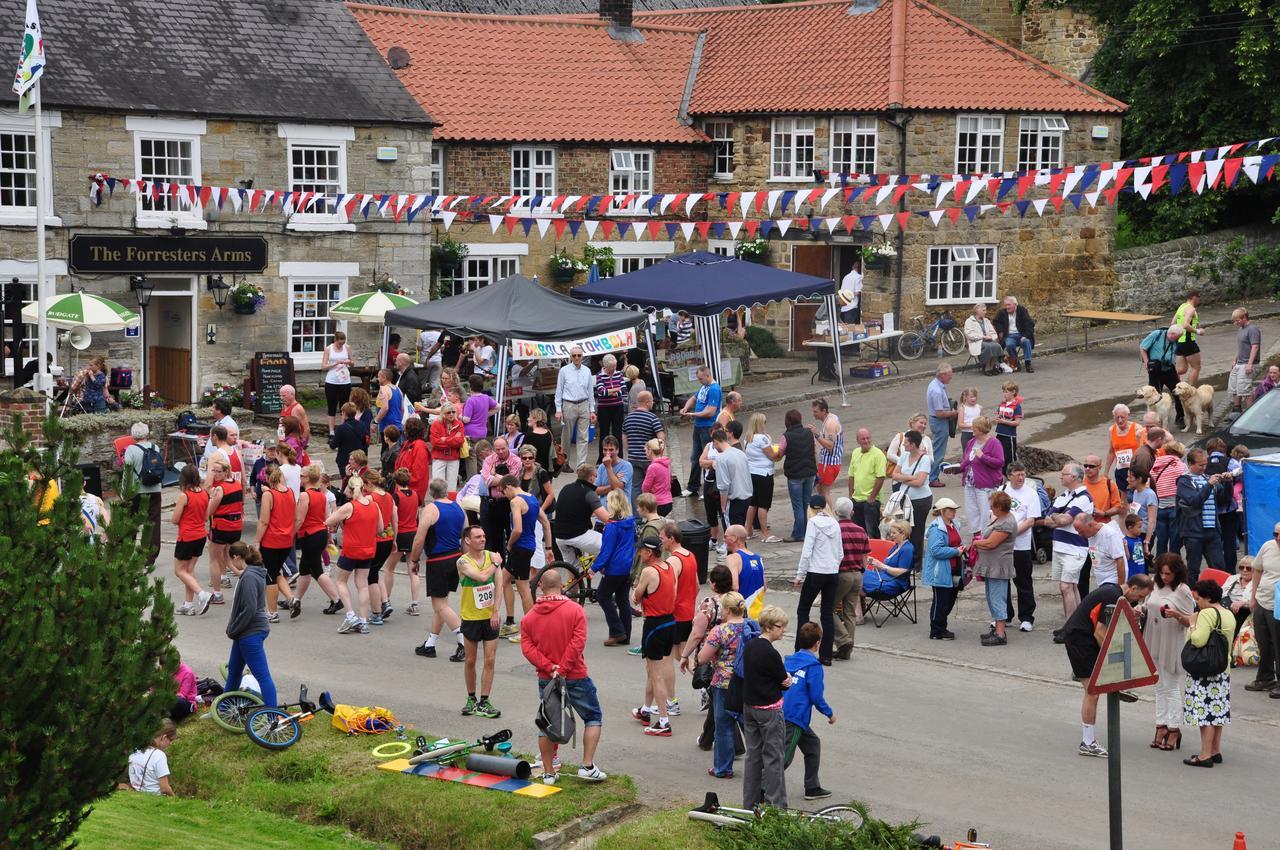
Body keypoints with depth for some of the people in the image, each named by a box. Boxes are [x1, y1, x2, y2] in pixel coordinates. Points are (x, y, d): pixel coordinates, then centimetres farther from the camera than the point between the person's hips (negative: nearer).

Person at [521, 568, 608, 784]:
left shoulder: (530, 617, 1)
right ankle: (587, 766, 1)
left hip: (546, 678, 3)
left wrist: (548, 667, -12)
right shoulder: (575, 610, -9)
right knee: (593, 718, 11)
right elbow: (577, 643, -18)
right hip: (575, 677, -3)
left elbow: (527, 647, -6)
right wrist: (562, 669, -16)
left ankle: (548, 772, 14)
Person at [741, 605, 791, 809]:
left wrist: (783, 676, 1)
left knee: (753, 754, 14)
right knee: (774, 756, 0)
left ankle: (750, 802, 18)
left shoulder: (749, 646, 4)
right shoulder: (770, 653, -22)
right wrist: (788, 678, 9)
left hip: (748, 706, 8)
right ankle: (775, 805, 3)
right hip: (769, 709, -8)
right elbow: (785, 682, -14)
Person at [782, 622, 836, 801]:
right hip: (796, 717, -8)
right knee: (784, 757, -5)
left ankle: (813, 788, 26)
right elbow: (816, 697, -12)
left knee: (813, 744, 21)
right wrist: (830, 713, 2)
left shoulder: (789, 659, 11)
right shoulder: (813, 666, -11)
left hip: (782, 712, 8)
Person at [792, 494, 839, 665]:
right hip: (833, 573, 5)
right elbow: (840, 554, 11)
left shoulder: (813, 522, -9)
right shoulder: (834, 523, 8)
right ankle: (826, 655, 9)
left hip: (816, 573, -5)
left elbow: (807, 551, -13)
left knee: (803, 611, 9)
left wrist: (800, 575, -7)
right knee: (828, 614, 9)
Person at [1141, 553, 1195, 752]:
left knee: (1172, 687, -1)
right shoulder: (1156, 586, 7)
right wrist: (1140, 609, -3)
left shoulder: (1182, 590, -11)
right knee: (1160, 687, 12)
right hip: (1155, 643, 6)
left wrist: (1175, 615, -27)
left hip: (1172, 644, -6)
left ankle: (1174, 730, 7)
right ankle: (1161, 727, 18)